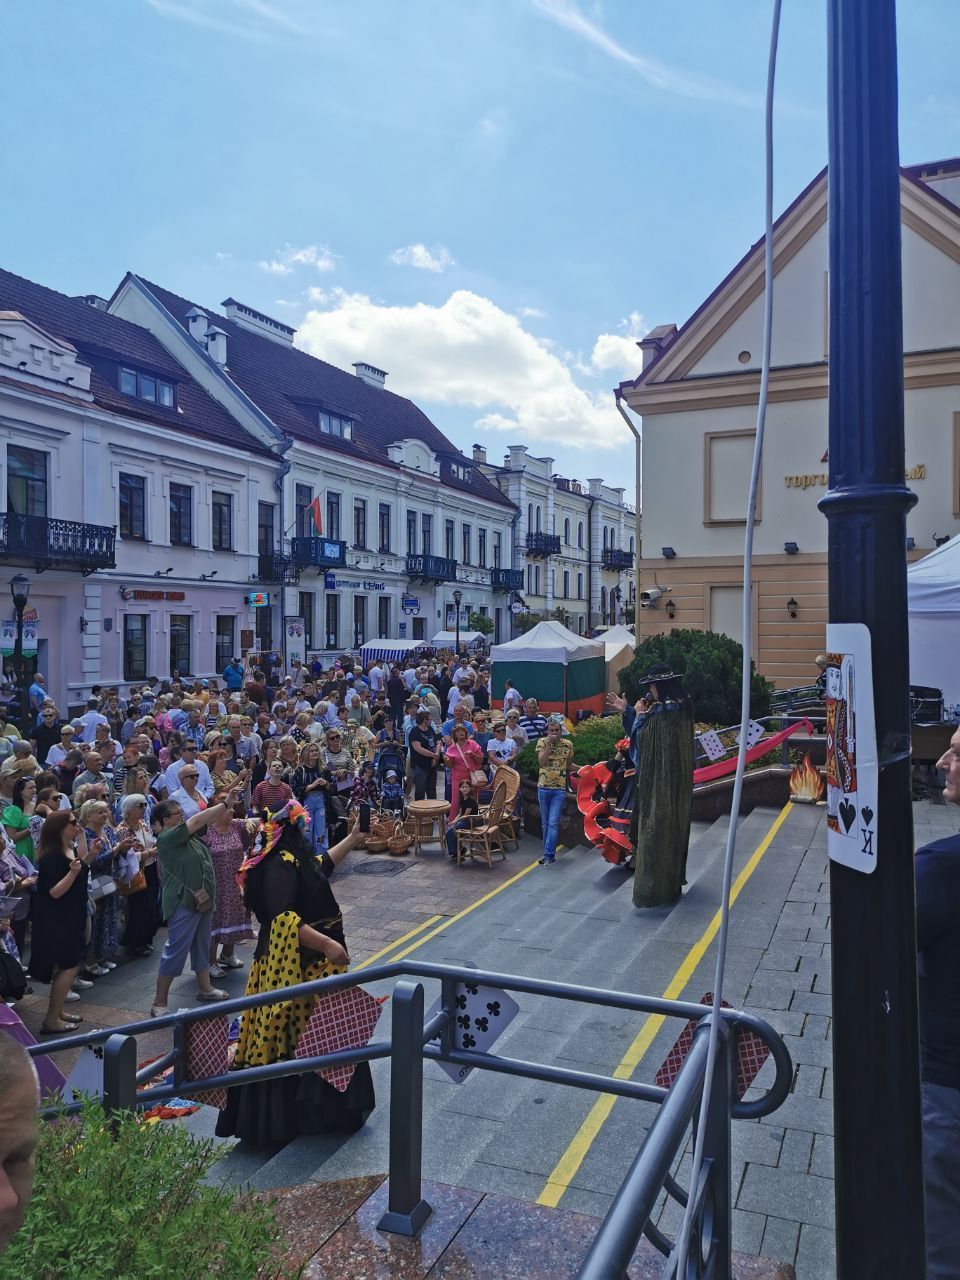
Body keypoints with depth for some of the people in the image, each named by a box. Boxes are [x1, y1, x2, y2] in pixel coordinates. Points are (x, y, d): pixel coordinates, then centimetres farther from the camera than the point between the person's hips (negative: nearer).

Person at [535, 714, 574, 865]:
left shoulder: (568, 744, 1)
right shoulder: (542, 742, -3)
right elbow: (541, 762, -18)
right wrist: (549, 744, -22)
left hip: (559, 789, -1)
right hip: (543, 788, 1)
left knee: (553, 823, -8)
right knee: (545, 823, 10)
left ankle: (548, 855, -7)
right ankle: (549, 853, 21)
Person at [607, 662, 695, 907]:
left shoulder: (662, 712, -24)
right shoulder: (679, 707, 7)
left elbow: (643, 738, -14)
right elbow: (651, 734, 14)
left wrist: (639, 714, -1)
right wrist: (626, 711, 11)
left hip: (659, 782, -9)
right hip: (676, 781, 10)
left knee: (655, 831, 0)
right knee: (672, 828, 19)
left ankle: (654, 889, 7)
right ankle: (672, 882, 31)